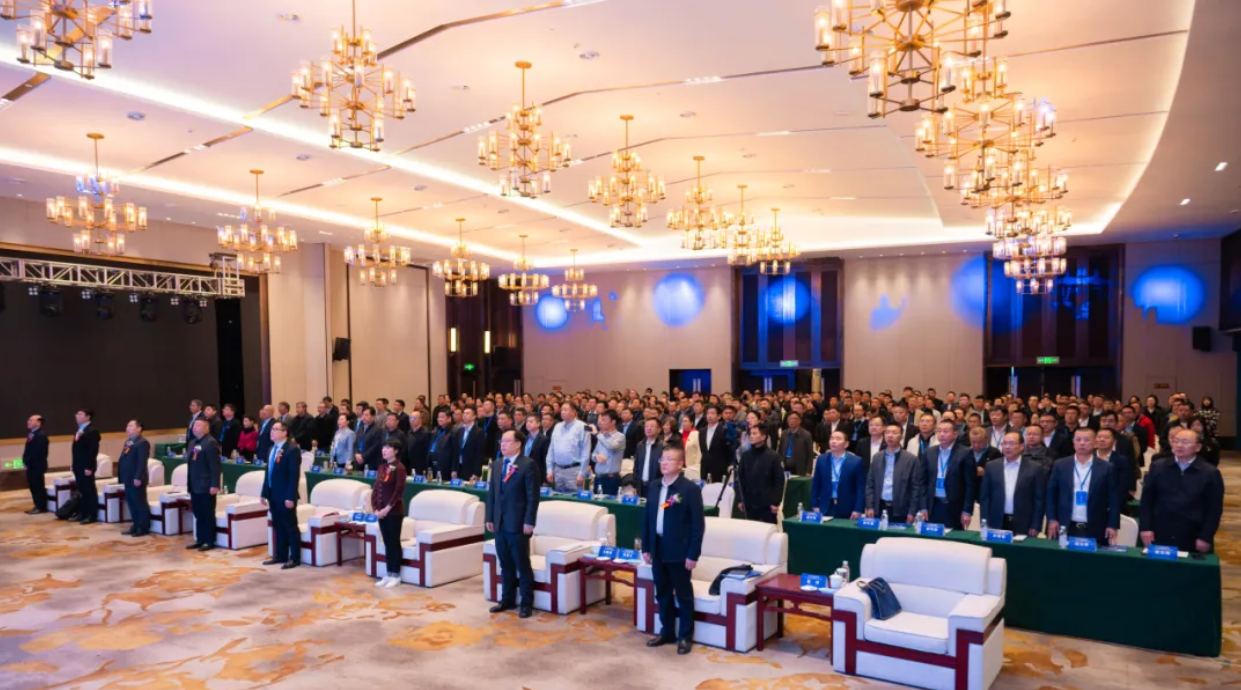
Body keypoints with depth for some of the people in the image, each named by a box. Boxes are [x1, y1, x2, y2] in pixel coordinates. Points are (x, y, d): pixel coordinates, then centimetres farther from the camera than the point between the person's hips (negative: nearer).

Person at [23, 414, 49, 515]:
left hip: (37, 466, -9)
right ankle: (38, 506, 21)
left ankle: (42, 508, 5)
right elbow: (28, 450, 16)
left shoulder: (41, 436, -16)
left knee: (38, 487, -2)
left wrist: (27, 463, -16)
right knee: (33, 487, 13)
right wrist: (25, 461, 4)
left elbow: (37, 452, -21)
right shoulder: (31, 434, 14)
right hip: (30, 466, 9)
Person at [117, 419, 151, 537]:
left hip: (136, 479, -10)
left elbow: (142, 462, -20)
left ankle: (144, 528, 4)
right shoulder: (128, 442, 17)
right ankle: (136, 526, 23)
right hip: (128, 479, 10)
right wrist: (122, 476, 15)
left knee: (140, 504, -2)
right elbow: (124, 460, 20)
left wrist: (138, 477, -24)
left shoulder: (142, 443, -13)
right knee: (131, 503, 14)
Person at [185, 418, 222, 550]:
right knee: (198, 514, 13)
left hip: (206, 486, -8)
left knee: (208, 515, 0)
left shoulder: (210, 442, -12)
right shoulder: (192, 443, 16)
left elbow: (215, 466, -17)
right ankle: (200, 540, 21)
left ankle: (210, 541, 7)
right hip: (194, 485, 8)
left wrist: (215, 485, -20)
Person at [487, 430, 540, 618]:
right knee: (505, 564, 13)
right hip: (500, 523, 6)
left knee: (522, 565, 1)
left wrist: (529, 522, -15)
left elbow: (533, 496, -11)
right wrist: (490, 518, 9)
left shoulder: (528, 464, -8)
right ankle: (507, 600, 25)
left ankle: (526, 603, 11)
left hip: (518, 523, -6)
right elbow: (491, 493, 15)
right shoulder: (497, 464, 13)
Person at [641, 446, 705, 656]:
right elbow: (647, 518, 11)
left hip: (679, 551, -6)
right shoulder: (654, 487, 7)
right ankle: (666, 631, 29)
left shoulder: (690, 489, -12)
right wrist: (646, 548, 8)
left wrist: (693, 554, -14)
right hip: (658, 549, 6)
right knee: (662, 593, 15)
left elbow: (698, 524, -12)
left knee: (683, 595, 7)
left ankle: (685, 637, 18)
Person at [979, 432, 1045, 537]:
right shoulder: (991, 466, 6)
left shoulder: (1034, 468, 1)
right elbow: (985, 497, 7)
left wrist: (1035, 527, -4)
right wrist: (985, 524, 1)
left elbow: (1039, 500, 1)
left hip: (1023, 526, -2)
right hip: (996, 524, 2)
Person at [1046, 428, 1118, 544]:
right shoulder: (1060, 465, 5)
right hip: (1065, 528, 1)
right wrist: (1052, 519, 0)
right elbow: (1051, 494, 7)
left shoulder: (1106, 468, 3)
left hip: (1095, 530, -1)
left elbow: (1113, 498, 3)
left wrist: (1113, 526, -2)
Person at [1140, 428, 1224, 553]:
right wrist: (1145, 528, -1)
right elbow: (1146, 500, 6)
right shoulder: (1157, 467, 5)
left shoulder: (1210, 473, 1)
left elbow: (1214, 509, 1)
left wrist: (1205, 538, -4)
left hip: (1193, 540, -1)